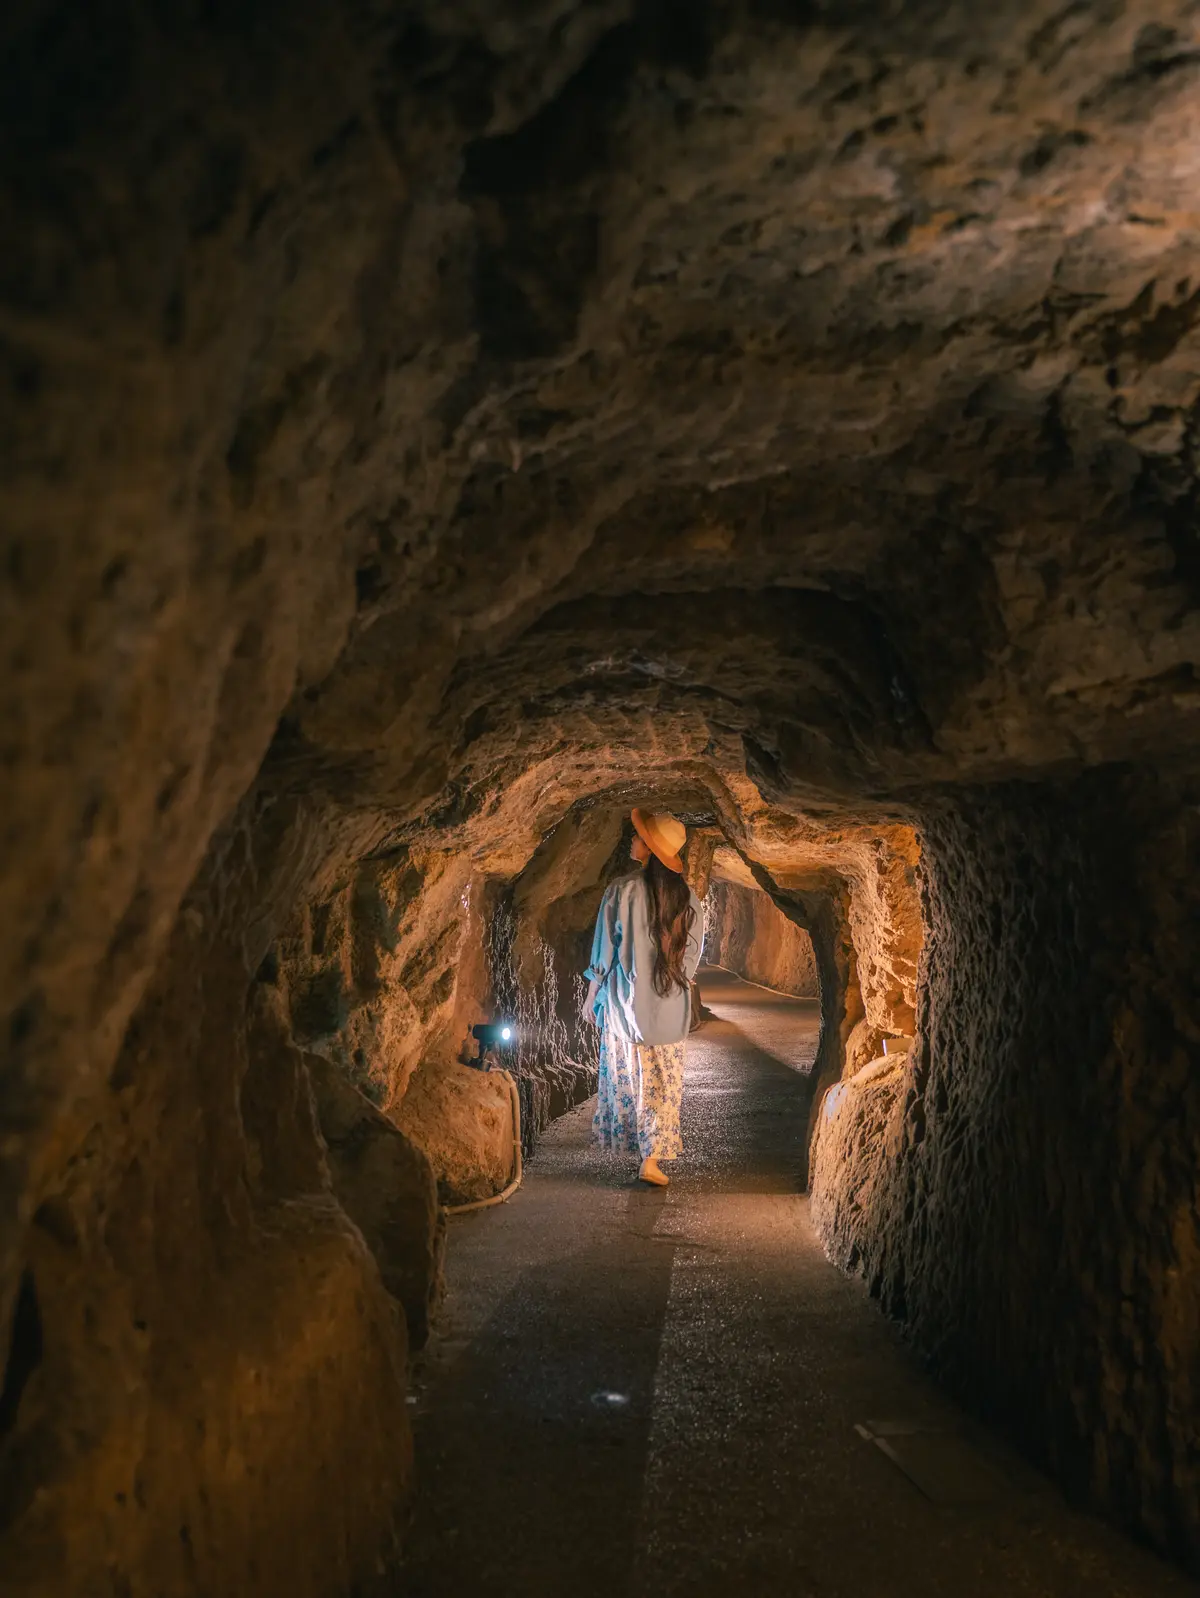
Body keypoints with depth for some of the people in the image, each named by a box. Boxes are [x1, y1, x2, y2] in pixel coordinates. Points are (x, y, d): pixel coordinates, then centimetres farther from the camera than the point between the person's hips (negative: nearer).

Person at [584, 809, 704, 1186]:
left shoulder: (621, 891, -14)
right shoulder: (686, 897, -3)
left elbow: (604, 949, -8)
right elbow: (692, 955, 4)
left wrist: (594, 995, 4)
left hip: (626, 1002, -2)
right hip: (671, 1008, 2)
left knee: (626, 1074, 14)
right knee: (664, 1083, 8)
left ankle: (624, 1139, 26)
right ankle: (653, 1157, 6)